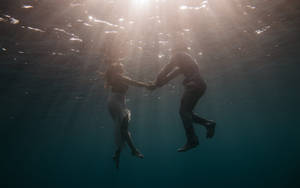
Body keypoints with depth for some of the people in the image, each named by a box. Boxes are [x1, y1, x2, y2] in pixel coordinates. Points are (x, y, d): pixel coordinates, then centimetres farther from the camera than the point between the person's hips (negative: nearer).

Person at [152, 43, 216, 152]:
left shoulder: (179, 55, 6)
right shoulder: (186, 59, 32)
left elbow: (167, 69, -3)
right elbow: (173, 73, 29)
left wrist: (157, 83, 3)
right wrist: (159, 83, 24)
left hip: (194, 85, -9)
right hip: (198, 86, 9)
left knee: (184, 112, -11)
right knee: (185, 112, 11)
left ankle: (192, 141, -14)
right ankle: (208, 123, 6)